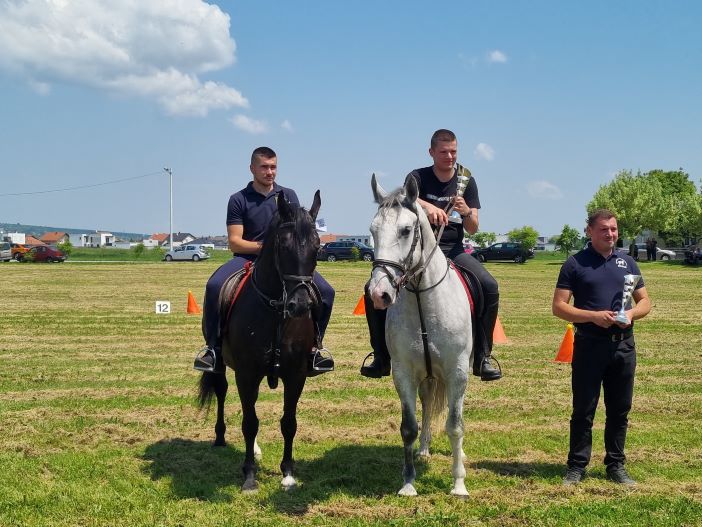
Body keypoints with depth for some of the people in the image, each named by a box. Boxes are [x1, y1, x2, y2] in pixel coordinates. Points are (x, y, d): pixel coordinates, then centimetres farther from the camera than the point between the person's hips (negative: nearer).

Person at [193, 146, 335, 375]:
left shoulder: (288, 196, 12)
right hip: (248, 258, -2)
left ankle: (314, 344, 2)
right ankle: (213, 346, -13)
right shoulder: (239, 200, 3)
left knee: (325, 291, -18)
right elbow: (234, 243, -4)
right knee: (214, 286, -31)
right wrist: (263, 247, -19)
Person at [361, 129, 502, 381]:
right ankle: (382, 357, -6)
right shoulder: (418, 177, -1)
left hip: (453, 249, 1)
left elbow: (473, 229, 5)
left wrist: (467, 213, -19)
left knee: (489, 287, -25)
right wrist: (427, 206, -47)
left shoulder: (466, 182, 6)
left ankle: (482, 358, -14)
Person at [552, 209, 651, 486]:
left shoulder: (627, 263, 11)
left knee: (619, 410, 10)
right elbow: (559, 307, -6)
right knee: (583, 410, 2)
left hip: (623, 345, 4)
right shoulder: (575, 264, -1)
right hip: (589, 345, -3)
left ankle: (616, 465, 21)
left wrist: (631, 313, -9)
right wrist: (593, 316, -19)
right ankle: (577, 466, 11)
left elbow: (645, 301, 14)